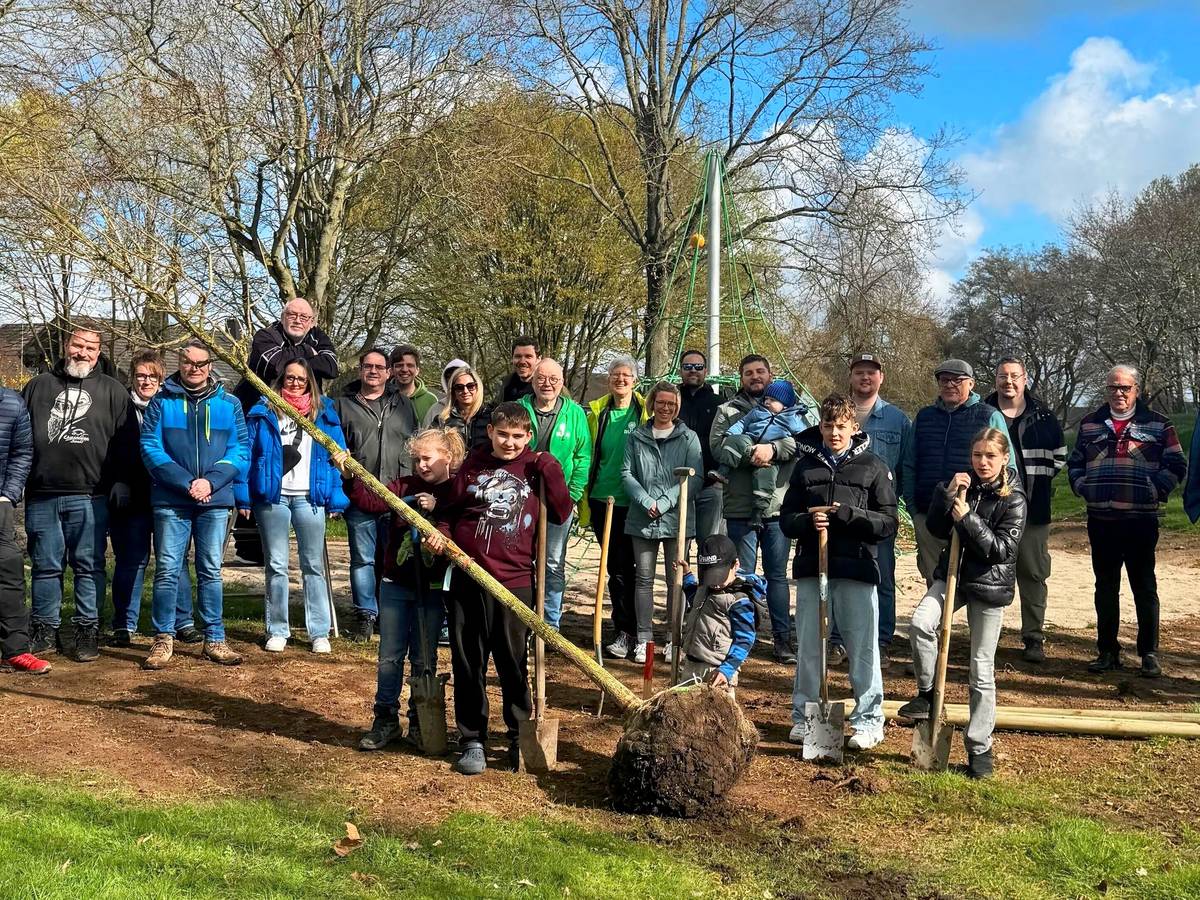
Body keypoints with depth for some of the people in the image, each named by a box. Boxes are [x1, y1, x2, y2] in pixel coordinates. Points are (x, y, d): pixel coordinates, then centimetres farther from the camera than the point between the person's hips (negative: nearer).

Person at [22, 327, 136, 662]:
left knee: (89, 566, 1)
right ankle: (45, 631, 16)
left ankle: (87, 631, 7)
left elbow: (126, 442, 5)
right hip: (41, 495, 2)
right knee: (45, 566, 7)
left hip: (90, 496, -2)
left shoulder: (112, 391, 9)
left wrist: (121, 482, -4)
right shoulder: (39, 386, 15)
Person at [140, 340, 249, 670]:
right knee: (167, 570, 0)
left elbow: (240, 451, 3)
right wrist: (185, 482, -14)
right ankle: (163, 639, 9)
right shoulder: (161, 402, 3)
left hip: (215, 500, 1)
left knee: (211, 572, 7)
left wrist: (211, 481, -13)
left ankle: (214, 639, 13)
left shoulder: (229, 405, 7)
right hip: (170, 501, -1)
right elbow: (150, 448, -4)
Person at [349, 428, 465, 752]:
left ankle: (420, 722, 20)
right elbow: (370, 501, -10)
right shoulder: (404, 486, 4)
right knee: (389, 656, 6)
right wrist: (350, 477, -24)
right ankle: (385, 720, 17)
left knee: (423, 659, 8)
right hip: (396, 583, 2)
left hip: (432, 588, -2)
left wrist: (436, 509, -24)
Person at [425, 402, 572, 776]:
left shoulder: (536, 468, 4)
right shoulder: (473, 464, 7)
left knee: (514, 663, 6)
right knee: (467, 663, 6)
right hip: (467, 580, 1)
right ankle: (472, 740, 18)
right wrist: (441, 532, -6)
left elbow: (562, 513, -3)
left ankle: (520, 736, 22)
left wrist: (550, 470, -9)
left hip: (515, 582, -1)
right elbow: (448, 510, 13)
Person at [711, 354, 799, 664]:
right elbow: (718, 445, -6)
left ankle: (782, 637, 15)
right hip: (741, 507, 0)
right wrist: (750, 455, -21)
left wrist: (773, 448, -22)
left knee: (777, 574, 8)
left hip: (778, 507, 1)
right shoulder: (727, 410, 9)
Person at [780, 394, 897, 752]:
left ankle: (869, 720, 12)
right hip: (812, 567, 3)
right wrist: (808, 521, -11)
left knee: (862, 649, 1)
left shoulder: (874, 468, 4)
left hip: (856, 569, -2)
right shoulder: (806, 466, 11)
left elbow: (888, 523, -1)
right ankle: (804, 717, 21)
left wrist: (849, 515, -15)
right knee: (808, 648, 9)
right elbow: (787, 519, 10)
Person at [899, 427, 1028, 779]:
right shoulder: (964, 486, 5)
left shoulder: (1013, 499, -9)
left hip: (989, 585, -3)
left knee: (982, 670, 3)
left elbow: (1002, 548, -16)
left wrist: (968, 519, -24)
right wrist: (948, 493, -13)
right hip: (953, 573, 4)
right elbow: (935, 527, 1)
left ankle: (980, 748, 14)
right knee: (920, 622, -26)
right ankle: (927, 693, -4)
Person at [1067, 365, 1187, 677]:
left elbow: (1176, 465, 3)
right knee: (1105, 587, 9)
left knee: (1144, 587, 2)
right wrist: (1082, 487, 2)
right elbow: (1074, 462, 18)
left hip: (1141, 520, -3)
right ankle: (1107, 651, 18)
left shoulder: (1158, 424, 2)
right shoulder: (1090, 424, 11)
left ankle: (1149, 654, 9)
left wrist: (1155, 491, -8)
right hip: (1101, 520, 3)